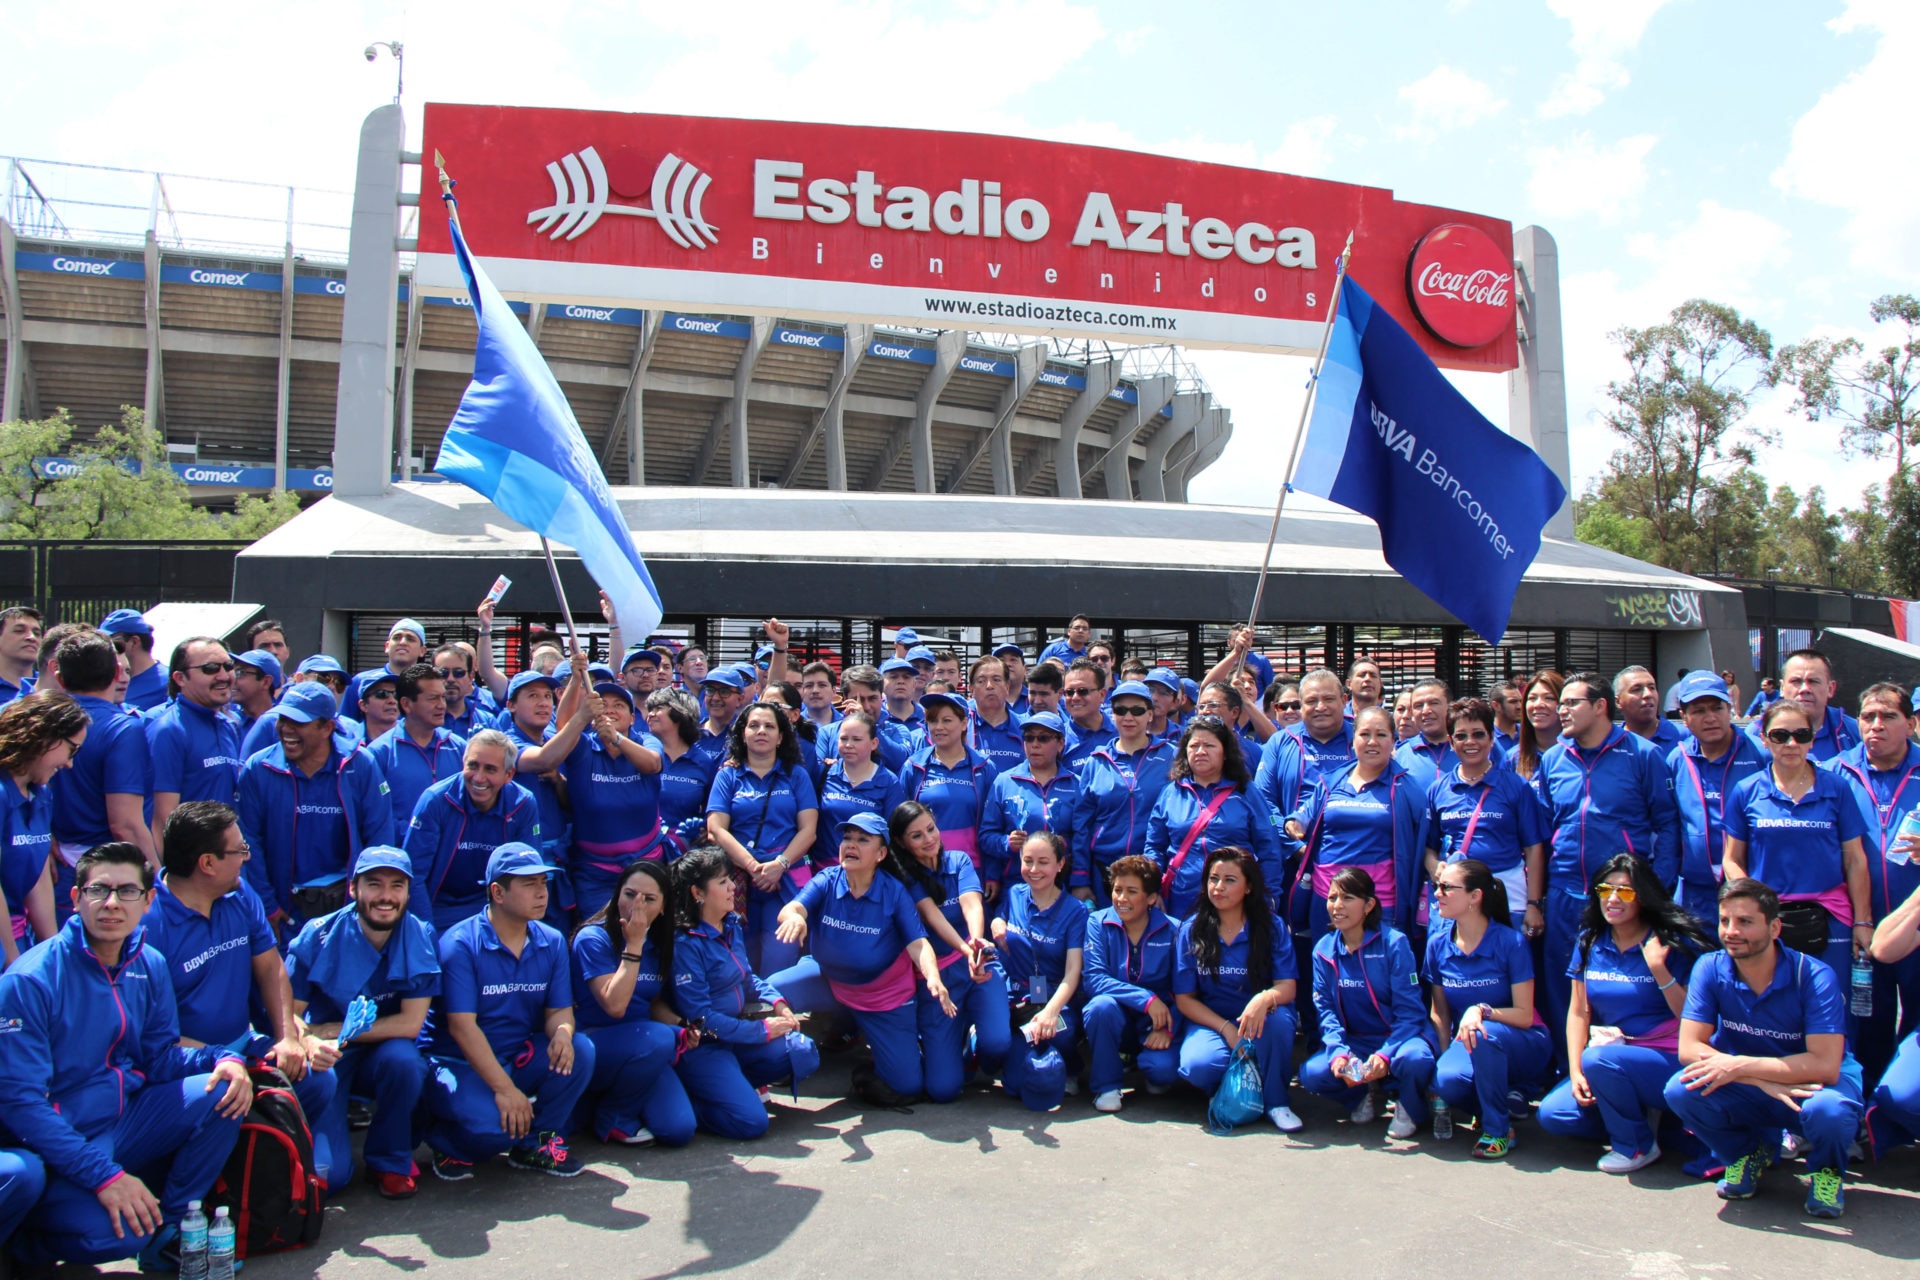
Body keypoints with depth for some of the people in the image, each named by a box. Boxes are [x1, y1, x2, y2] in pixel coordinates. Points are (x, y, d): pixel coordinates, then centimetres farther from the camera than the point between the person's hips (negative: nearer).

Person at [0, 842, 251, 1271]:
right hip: (55, 1148, -6)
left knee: (221, 1092, -16)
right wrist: (104, 1175, -26)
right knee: (116, 1235, -29)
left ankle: (169, 1228, -2)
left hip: (124, 1121, 6)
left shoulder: (150, 966, 2)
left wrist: (222, 1058, -15)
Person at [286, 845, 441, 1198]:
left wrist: (330, 1032, -20)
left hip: (384, 1053, 1)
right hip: (326, 1062, -1)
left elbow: (410, 1023, -16)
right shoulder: (319, 936, -13)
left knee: (402, 1056, -35)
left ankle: (390, 1161, -8)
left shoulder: (421, 939, -12)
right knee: (328, 1175, -18)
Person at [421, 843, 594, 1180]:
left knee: (579, 1051, -21)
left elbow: (559, 1010, 2)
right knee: (493, 1125, -32)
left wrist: (562, 1033, -25)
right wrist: (503, 1088, -26)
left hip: (519, 1057, 5)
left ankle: (535, 1143, -1)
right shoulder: (459, 943, -16)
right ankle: (447, 1142, 5)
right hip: (459, 1064, -5)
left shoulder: (551, 943, 1)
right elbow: (461, 1026, -20)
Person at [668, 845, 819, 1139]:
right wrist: (763, 1030, -15)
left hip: (738, 1031, 8)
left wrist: (777, 1002, -1)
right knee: (750, 1121, -21)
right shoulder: (685, 944, -19)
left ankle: (729, 1084, 4)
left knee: (804, 1054, -9)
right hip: (703, 1046, -8)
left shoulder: (733, 926, 6)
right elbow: (700, 1016, -19)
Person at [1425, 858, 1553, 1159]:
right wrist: (1446, 1054, -8)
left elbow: (1524, 1016, -13)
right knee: (1447, 1080, -32)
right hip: (1465, 1043, 3)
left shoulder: (1510, 942, -14)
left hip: (1520, 1047, -3)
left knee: (1485, 1034, -37)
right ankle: (1506, 1103, 2)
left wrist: (1481, 1010, -30)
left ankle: (1498, 1129, -15)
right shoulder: (1438, 943, -1)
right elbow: (1440, 1012, 5)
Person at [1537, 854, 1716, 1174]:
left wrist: (1659, 969, -23)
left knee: (1599, 1059, -33)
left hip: (1670, 1061, -5)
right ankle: (1643, 1116, 8)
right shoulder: (1590, 942, 5)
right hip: (1615, 1053, 5)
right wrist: (1575, 1072, -7)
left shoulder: (1673, 943, -7)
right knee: (1552, 1114, -14)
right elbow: (1578, 1012, 4)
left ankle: (1637, 1145, -7)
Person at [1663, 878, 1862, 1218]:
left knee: (1828, 1110, -38)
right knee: (1681, 1090, -27)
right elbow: (1689, 1049, -17)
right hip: (1747, 1091, 2)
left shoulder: (1813, 977, -20)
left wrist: (1739, 1066, -30)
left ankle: (1826, 1170, 2)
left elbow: (1825, 1065, -27)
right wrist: (1765, 1081, -28)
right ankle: (1748, 1154, 7)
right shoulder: (1710, 969, -12)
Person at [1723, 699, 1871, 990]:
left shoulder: (1837, 788, 4)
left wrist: (1863, 921, 1)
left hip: (1828, 919, 0)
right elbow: (1732, 860, 6)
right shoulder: (1746, 792, 3)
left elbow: (1855, 861, 5)